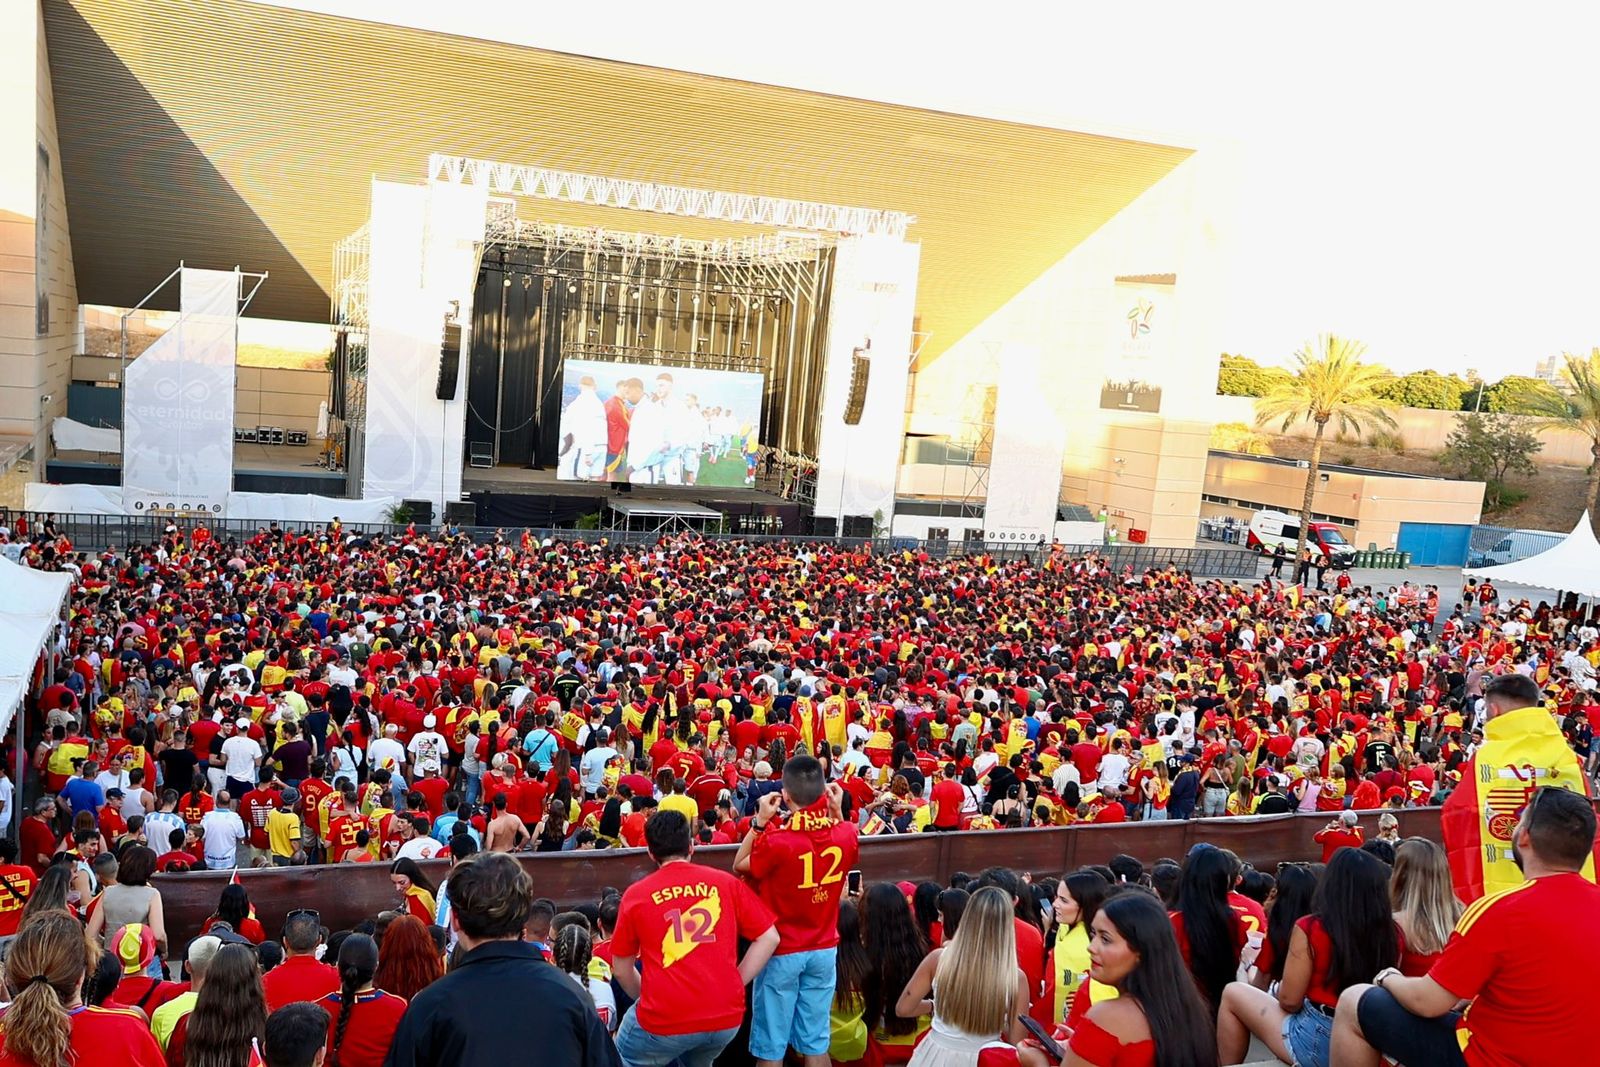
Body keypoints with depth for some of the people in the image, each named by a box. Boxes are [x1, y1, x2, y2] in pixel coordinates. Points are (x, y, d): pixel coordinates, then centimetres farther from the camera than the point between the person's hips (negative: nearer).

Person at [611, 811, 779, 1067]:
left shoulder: (636, 894, 2)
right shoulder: (727, 883, 4)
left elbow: (621, 969, 9)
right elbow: (769, 938, 4)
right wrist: (735, 984, 9)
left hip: (666, 1019, -3)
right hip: (727, 1017, 3)